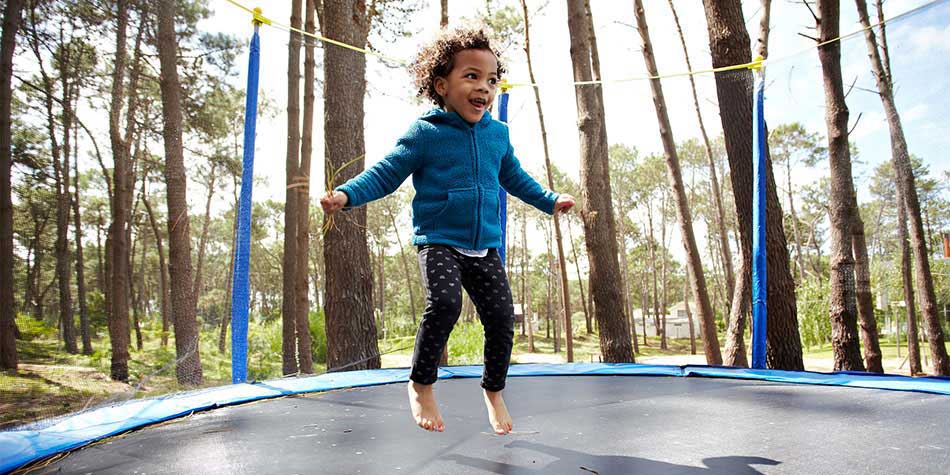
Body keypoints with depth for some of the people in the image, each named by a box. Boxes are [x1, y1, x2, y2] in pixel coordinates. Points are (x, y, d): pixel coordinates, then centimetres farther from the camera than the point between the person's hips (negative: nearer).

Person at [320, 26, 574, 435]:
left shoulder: (498, 134, 10)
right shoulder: (424, 133, -6)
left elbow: (515, 178, 25)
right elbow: (386, 174, -5)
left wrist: (551, 200, 26)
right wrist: (347, 194, -20)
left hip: (486, 247, 5)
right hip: (438, 242, -5)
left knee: (501, 317, -1)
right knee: (444, 302, -28)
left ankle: (494, 390, 24)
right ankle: (421, 384, -4)